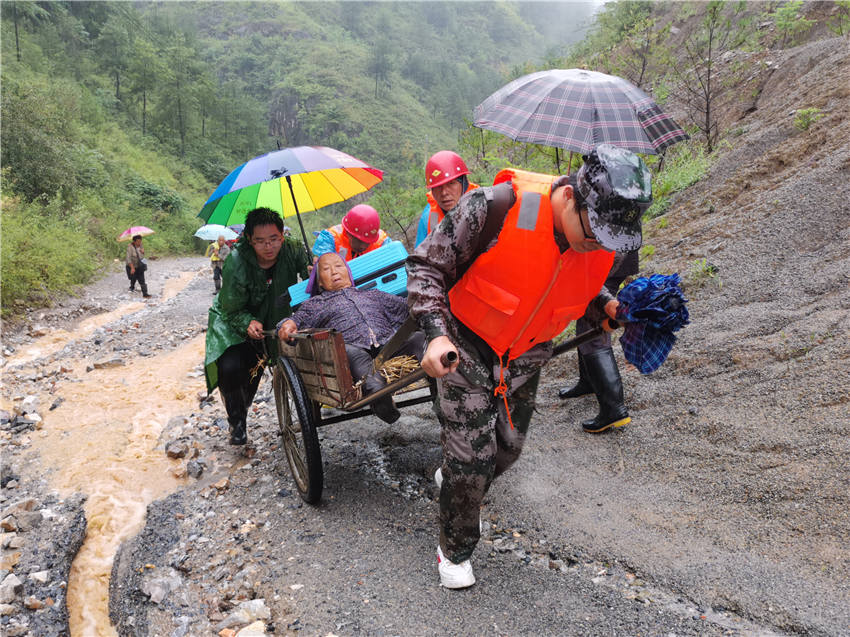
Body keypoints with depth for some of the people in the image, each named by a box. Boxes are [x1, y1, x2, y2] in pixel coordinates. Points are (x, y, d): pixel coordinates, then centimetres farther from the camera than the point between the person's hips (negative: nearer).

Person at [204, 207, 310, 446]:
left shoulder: (292, 250, -22)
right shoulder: (236, 264, -30)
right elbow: (231, 310, -23)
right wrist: (248, 323, -41)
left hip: (276, 319, 4)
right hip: (234, 320, -4)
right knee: (231, 367, -24)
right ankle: (237, 422, 2)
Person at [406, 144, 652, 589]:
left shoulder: (603, 237, -12)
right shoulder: (497, 208, -31)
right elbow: (426, 265, -21)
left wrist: (608, 307, -12)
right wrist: (436, 334, -33)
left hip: (527, 355, 5)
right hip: (467, 348, -5)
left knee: (508, 447, 16)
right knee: (471, 457, -2)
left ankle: (453, 481, 50)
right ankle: (454, 550, 25)